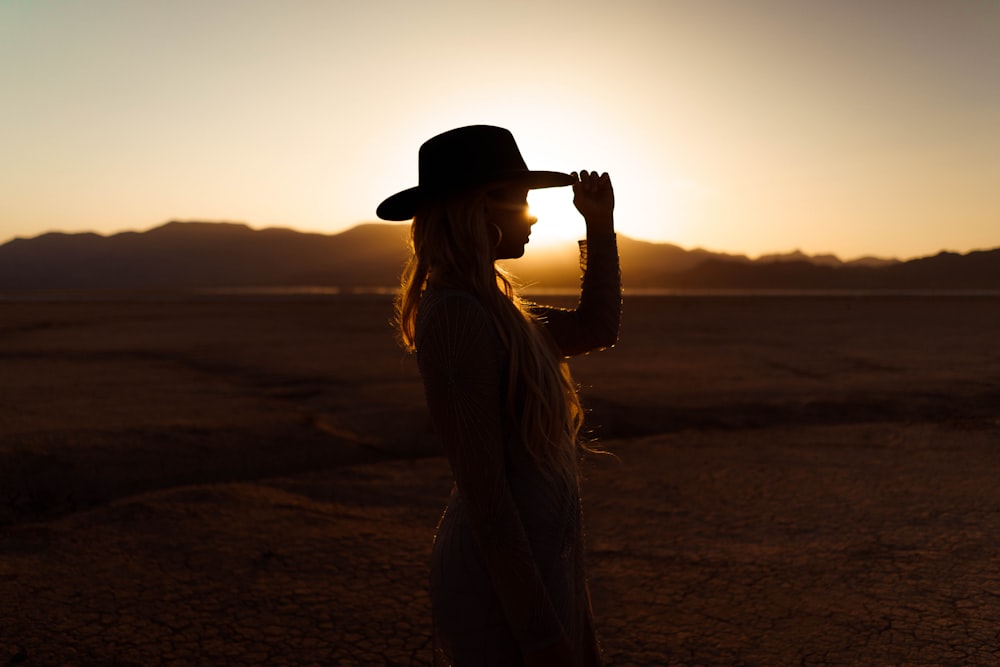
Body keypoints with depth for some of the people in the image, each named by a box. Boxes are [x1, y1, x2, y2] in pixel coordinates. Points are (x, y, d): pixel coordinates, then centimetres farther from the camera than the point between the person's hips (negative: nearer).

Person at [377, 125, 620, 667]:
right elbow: (482, 489, -23)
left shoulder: (492, 307, 8)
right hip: (505, 583, -9)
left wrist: (600, 224, 14)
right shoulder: (457, 316, -21)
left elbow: (596, 327, 21)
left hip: (543, 560, 9)